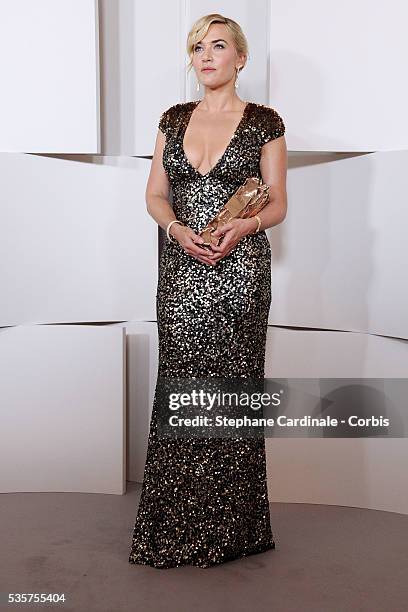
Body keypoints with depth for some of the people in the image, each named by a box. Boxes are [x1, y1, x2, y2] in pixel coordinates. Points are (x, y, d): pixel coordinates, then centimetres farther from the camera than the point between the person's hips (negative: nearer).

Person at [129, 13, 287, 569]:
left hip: (239, 267, -3)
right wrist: (178, 229, -8)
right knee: (181, 384, 4)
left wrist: (242, 226, -17)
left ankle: (228, 527, 15)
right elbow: (155, 194, 12)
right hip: (181, 266, 3)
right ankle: (178, 524, 17)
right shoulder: (174, 119, 13)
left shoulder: (264, 122, 3)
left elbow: (278, 204, 3)